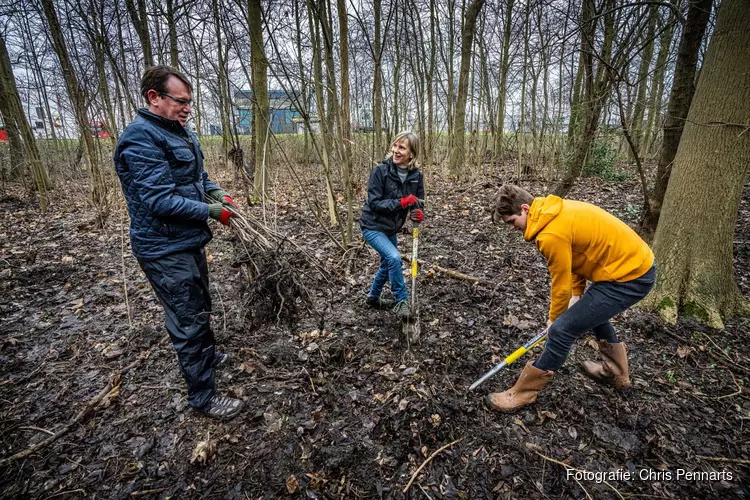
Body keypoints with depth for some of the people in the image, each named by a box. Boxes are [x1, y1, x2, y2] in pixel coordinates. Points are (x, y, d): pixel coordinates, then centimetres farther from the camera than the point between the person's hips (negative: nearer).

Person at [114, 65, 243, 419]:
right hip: (166, 250, -9)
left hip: (189, 241, 9)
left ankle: (205, 356, 47)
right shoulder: (141, 138, -20)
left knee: (199, 308, 25)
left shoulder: (180, 132, 9)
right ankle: (203, 396, 15)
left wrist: (218, 193, 1)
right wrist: (210, 211, -19)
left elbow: (199, 175, 20)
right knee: (190, 321, 0)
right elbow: (160, 201, -26)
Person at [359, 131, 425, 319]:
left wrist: (418, 214, -25)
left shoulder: (416, 176, -7)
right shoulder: (381, 171, -20)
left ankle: (373, 297, 43)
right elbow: (374, 202, -22)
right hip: (373, 226, -6)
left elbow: (417, 204, -2)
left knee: (388, 264, 19)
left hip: (391, 228, 6)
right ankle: (401, 300, -4)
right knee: (394, 258, -24)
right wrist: (401, 202, -30)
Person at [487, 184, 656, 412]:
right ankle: (616, 372, 49)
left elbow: (561, 284, -14)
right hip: (637, 263, 10)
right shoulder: (558, 212, 4)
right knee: (593, 310, 32)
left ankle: (523, 392, 4)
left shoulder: (551, 234, -26)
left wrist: (554, 319, 3)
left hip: (629, 277, -10)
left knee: (562, 329, -10)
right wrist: (577, 295, 11)